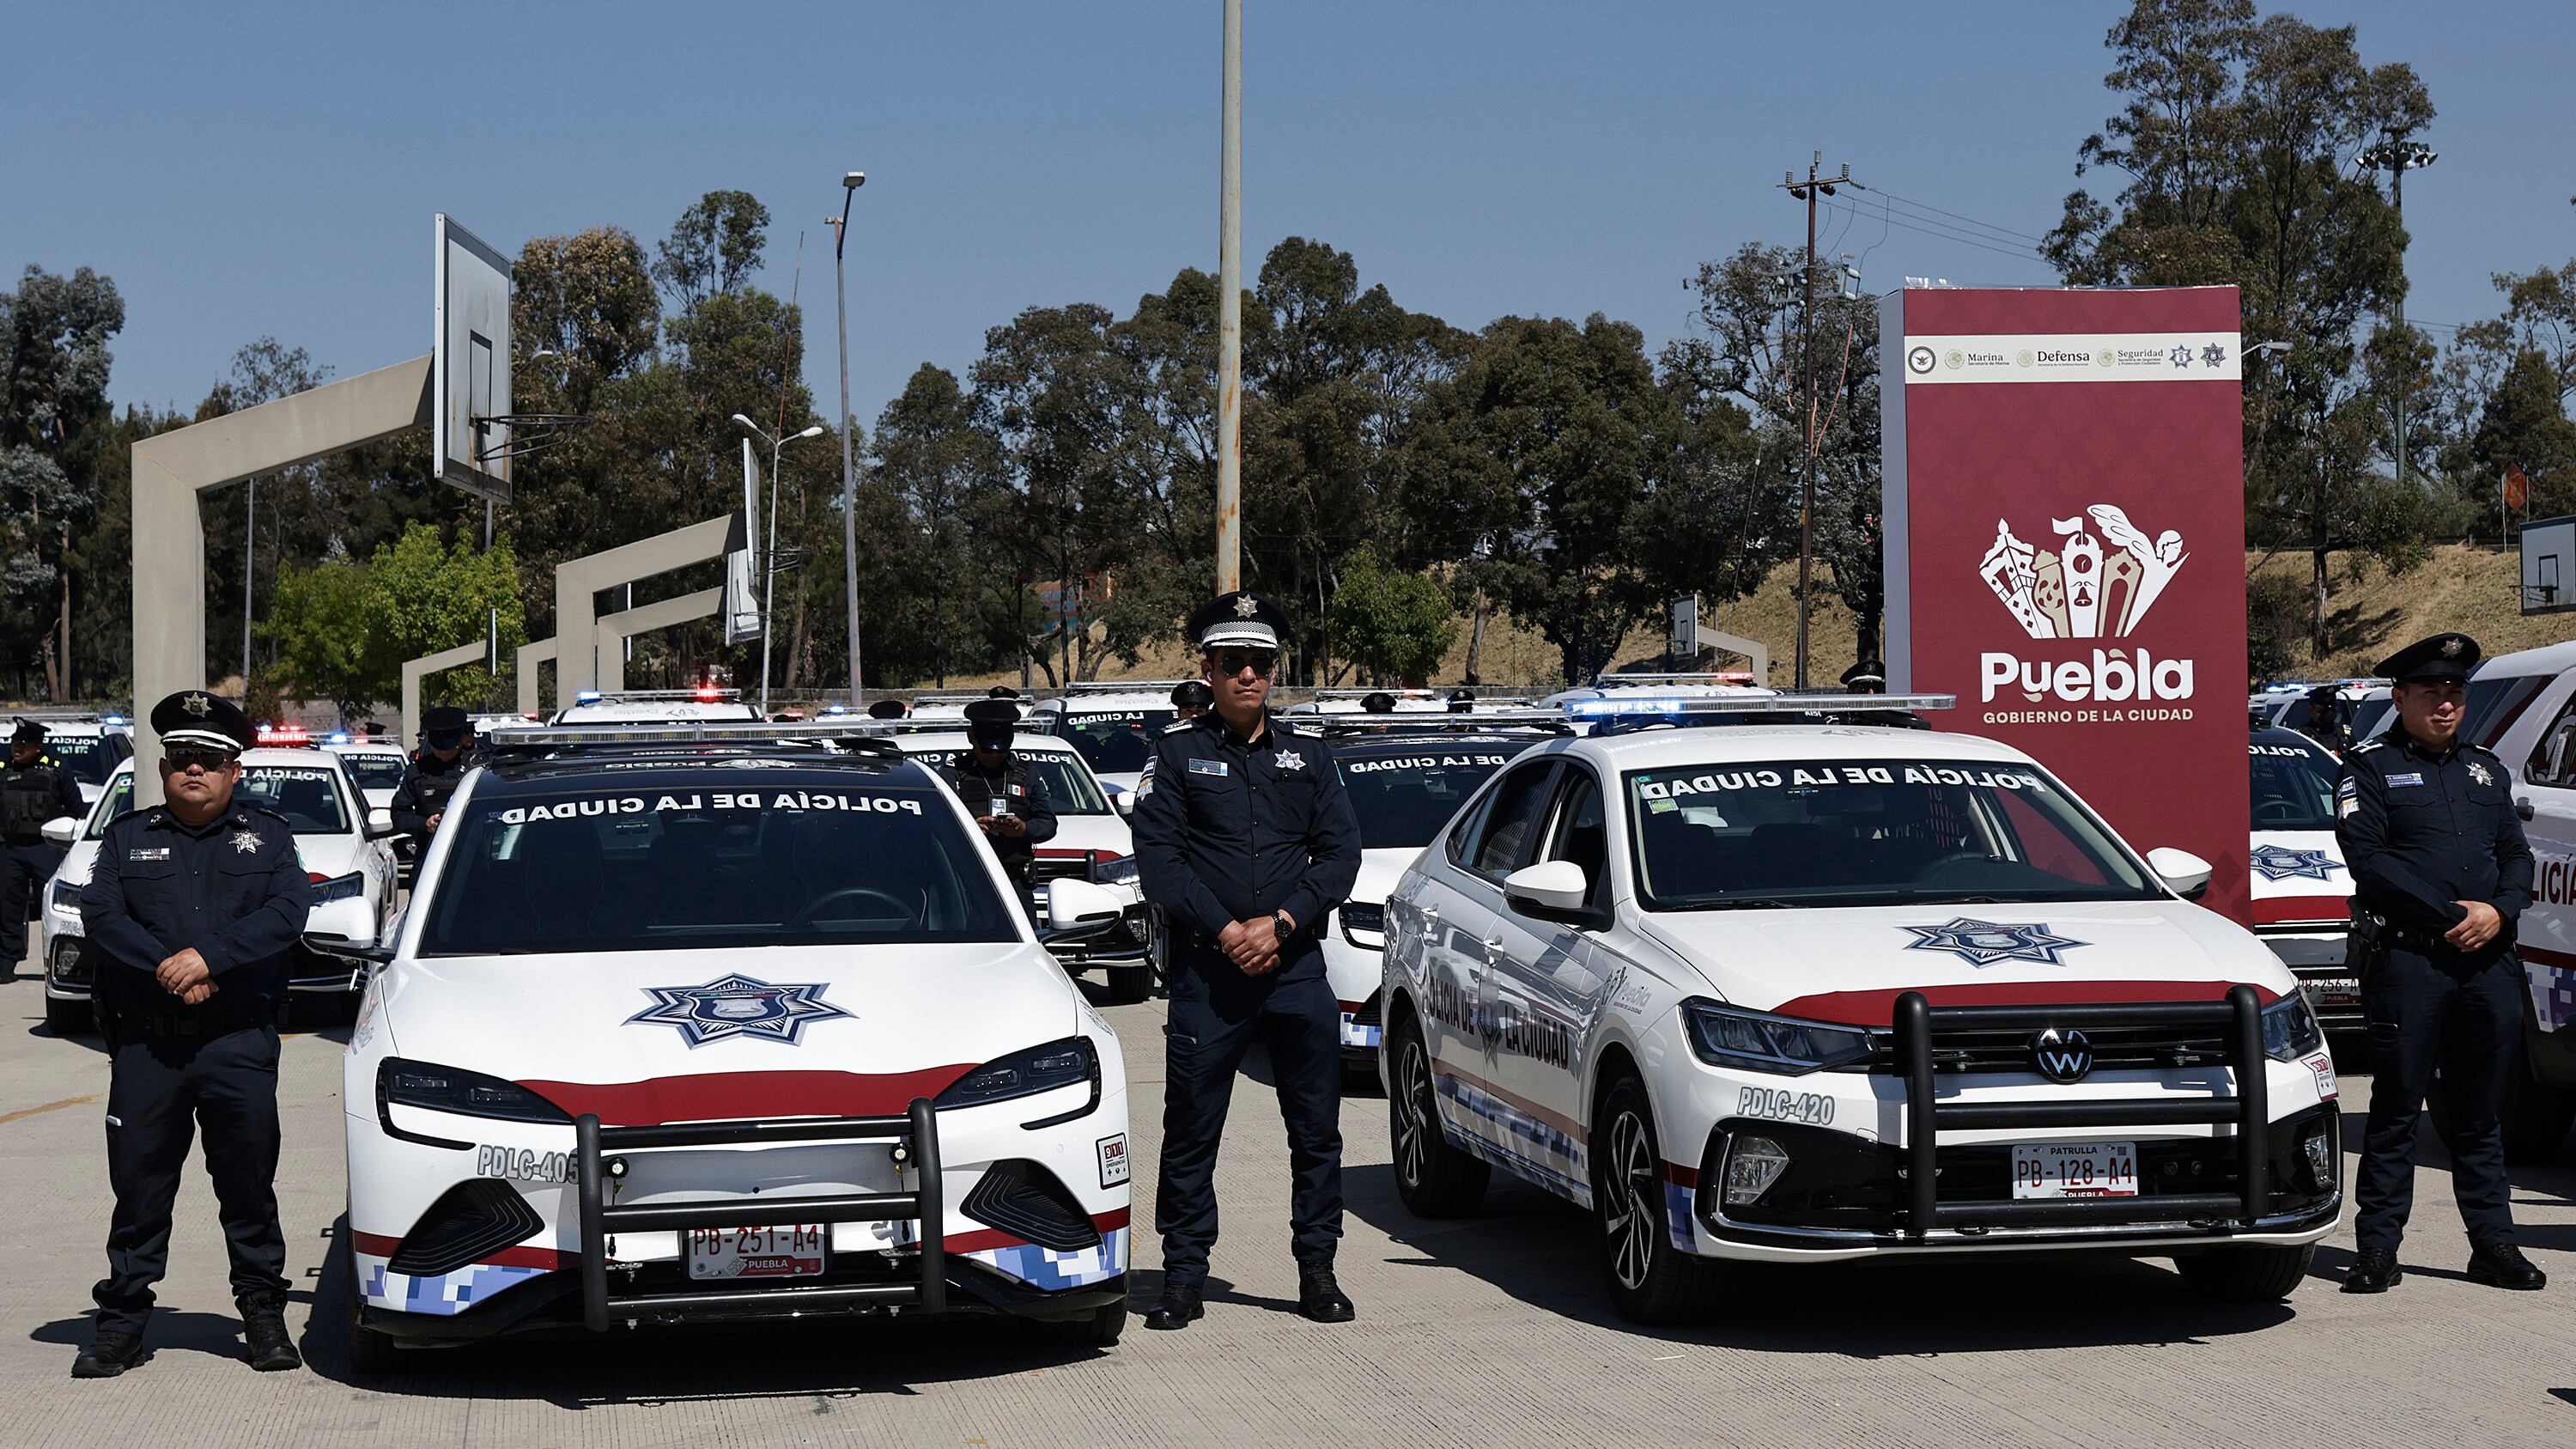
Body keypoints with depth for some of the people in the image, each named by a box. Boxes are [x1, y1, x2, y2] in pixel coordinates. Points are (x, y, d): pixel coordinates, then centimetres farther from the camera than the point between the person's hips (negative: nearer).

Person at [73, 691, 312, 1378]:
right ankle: (123, 1319, 12)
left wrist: (209, 956, -17)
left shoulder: (267, 838, 11)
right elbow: (100, 914, -2)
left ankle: (264, 1316, 12)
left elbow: (287, 912, -5)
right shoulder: (127, 838, 13)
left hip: (240, 1042, -1)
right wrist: (168, 968, -16)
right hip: (144, 1042, 1)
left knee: (250, 1183, 2)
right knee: (138, 1184, 3)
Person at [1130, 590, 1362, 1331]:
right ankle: (1184, 1277, 11)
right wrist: (1224, 931, -13)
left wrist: (1281, 922, -10)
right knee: (1190, 1133, 2)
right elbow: (1157, 855, -3)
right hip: (1207, 971, -2)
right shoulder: (1178, 752, 4)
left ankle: (1318, 1271, 14)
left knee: (1317, 1130, 4)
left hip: (1296, 966, 2)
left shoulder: (1308, 757, 11)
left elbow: (1341, 854, 5)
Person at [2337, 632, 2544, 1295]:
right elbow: (2367, 860, -10)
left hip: (2489, 960, 5)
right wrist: (2449, 916, -14)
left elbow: (2517, 855, 16)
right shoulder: (2369, 768, 2)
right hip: (2406, 959, -5)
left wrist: (2498, 911, -5)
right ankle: (2378, 1249, 2)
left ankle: (2493, 1242, 14)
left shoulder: (2486, 769, 20)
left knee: (2480, 1112, 9)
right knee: (2396, 1108, -2)